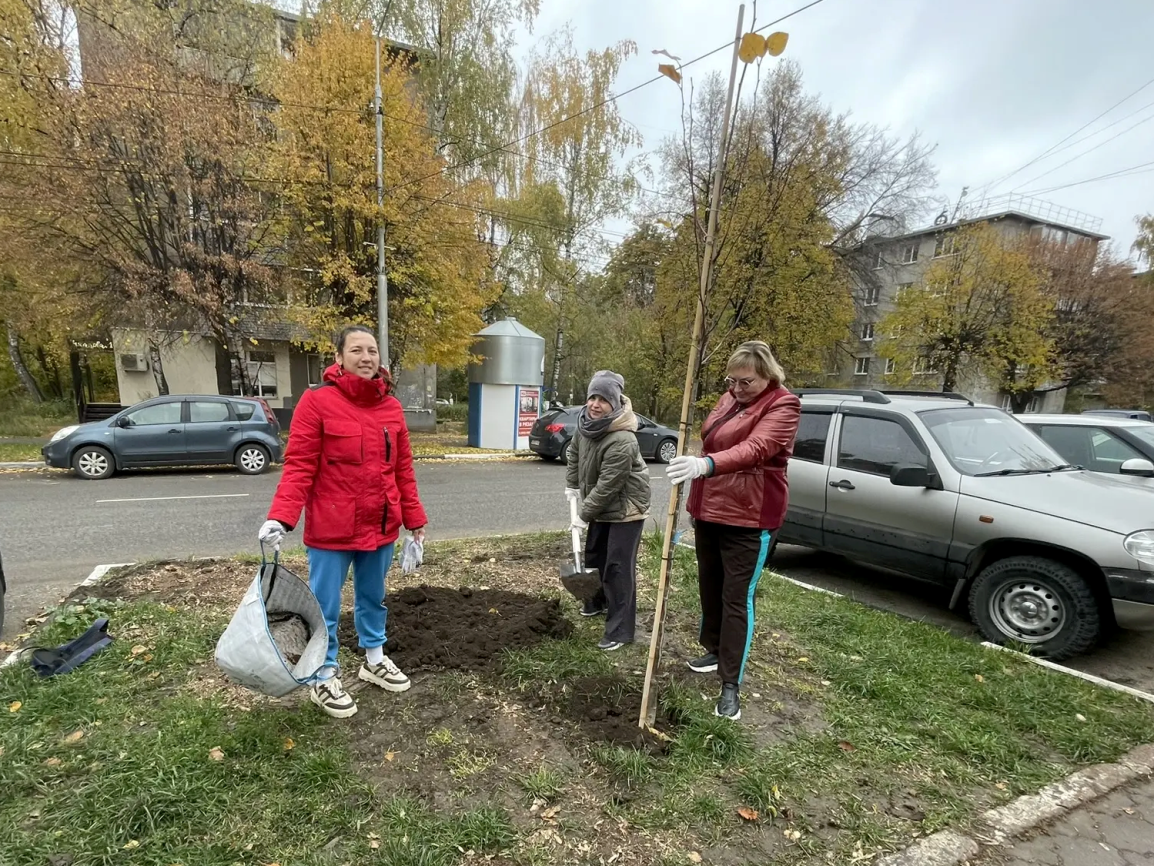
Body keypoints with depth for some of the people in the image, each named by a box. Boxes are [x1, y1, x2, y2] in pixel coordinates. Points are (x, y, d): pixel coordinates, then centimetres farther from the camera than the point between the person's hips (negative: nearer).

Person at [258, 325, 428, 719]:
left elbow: (403, 468, 7)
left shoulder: (391, 406, 3)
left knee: (373, 598, 21)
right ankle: (325, 678, 32)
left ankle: (374, 660, 43)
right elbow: (298, 466, -13)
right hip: (331, 529, -4)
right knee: (325, 607, 11)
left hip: (381, 526, 5)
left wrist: (415, 518, 8)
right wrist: (280, 517, -24)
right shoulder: (317, 401, -11)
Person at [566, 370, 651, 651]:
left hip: (626, 508, -9)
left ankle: (620, 631, 2)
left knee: (618, 567, -8)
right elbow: (574, 452, 14)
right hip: (602, 506, 9)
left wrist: (584, 514, -19)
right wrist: (572, 485, 10)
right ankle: (598, 602, 44)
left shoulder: (622, 441, -32)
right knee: (594, 555, 21)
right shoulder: (586, 422, -5)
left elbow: (608, 485, -28)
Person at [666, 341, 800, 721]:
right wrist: (695, 503, 21)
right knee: (709, 587, 17)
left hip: (748, 518, -7)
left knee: (736, 598, -1)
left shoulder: (783, 406, -13)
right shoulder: (729, 398, 10)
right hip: (709, 510, 8)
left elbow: (754, 449, -32)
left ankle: (731, 685, 10)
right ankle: (714, 651, 38)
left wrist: (705, 464, -49)